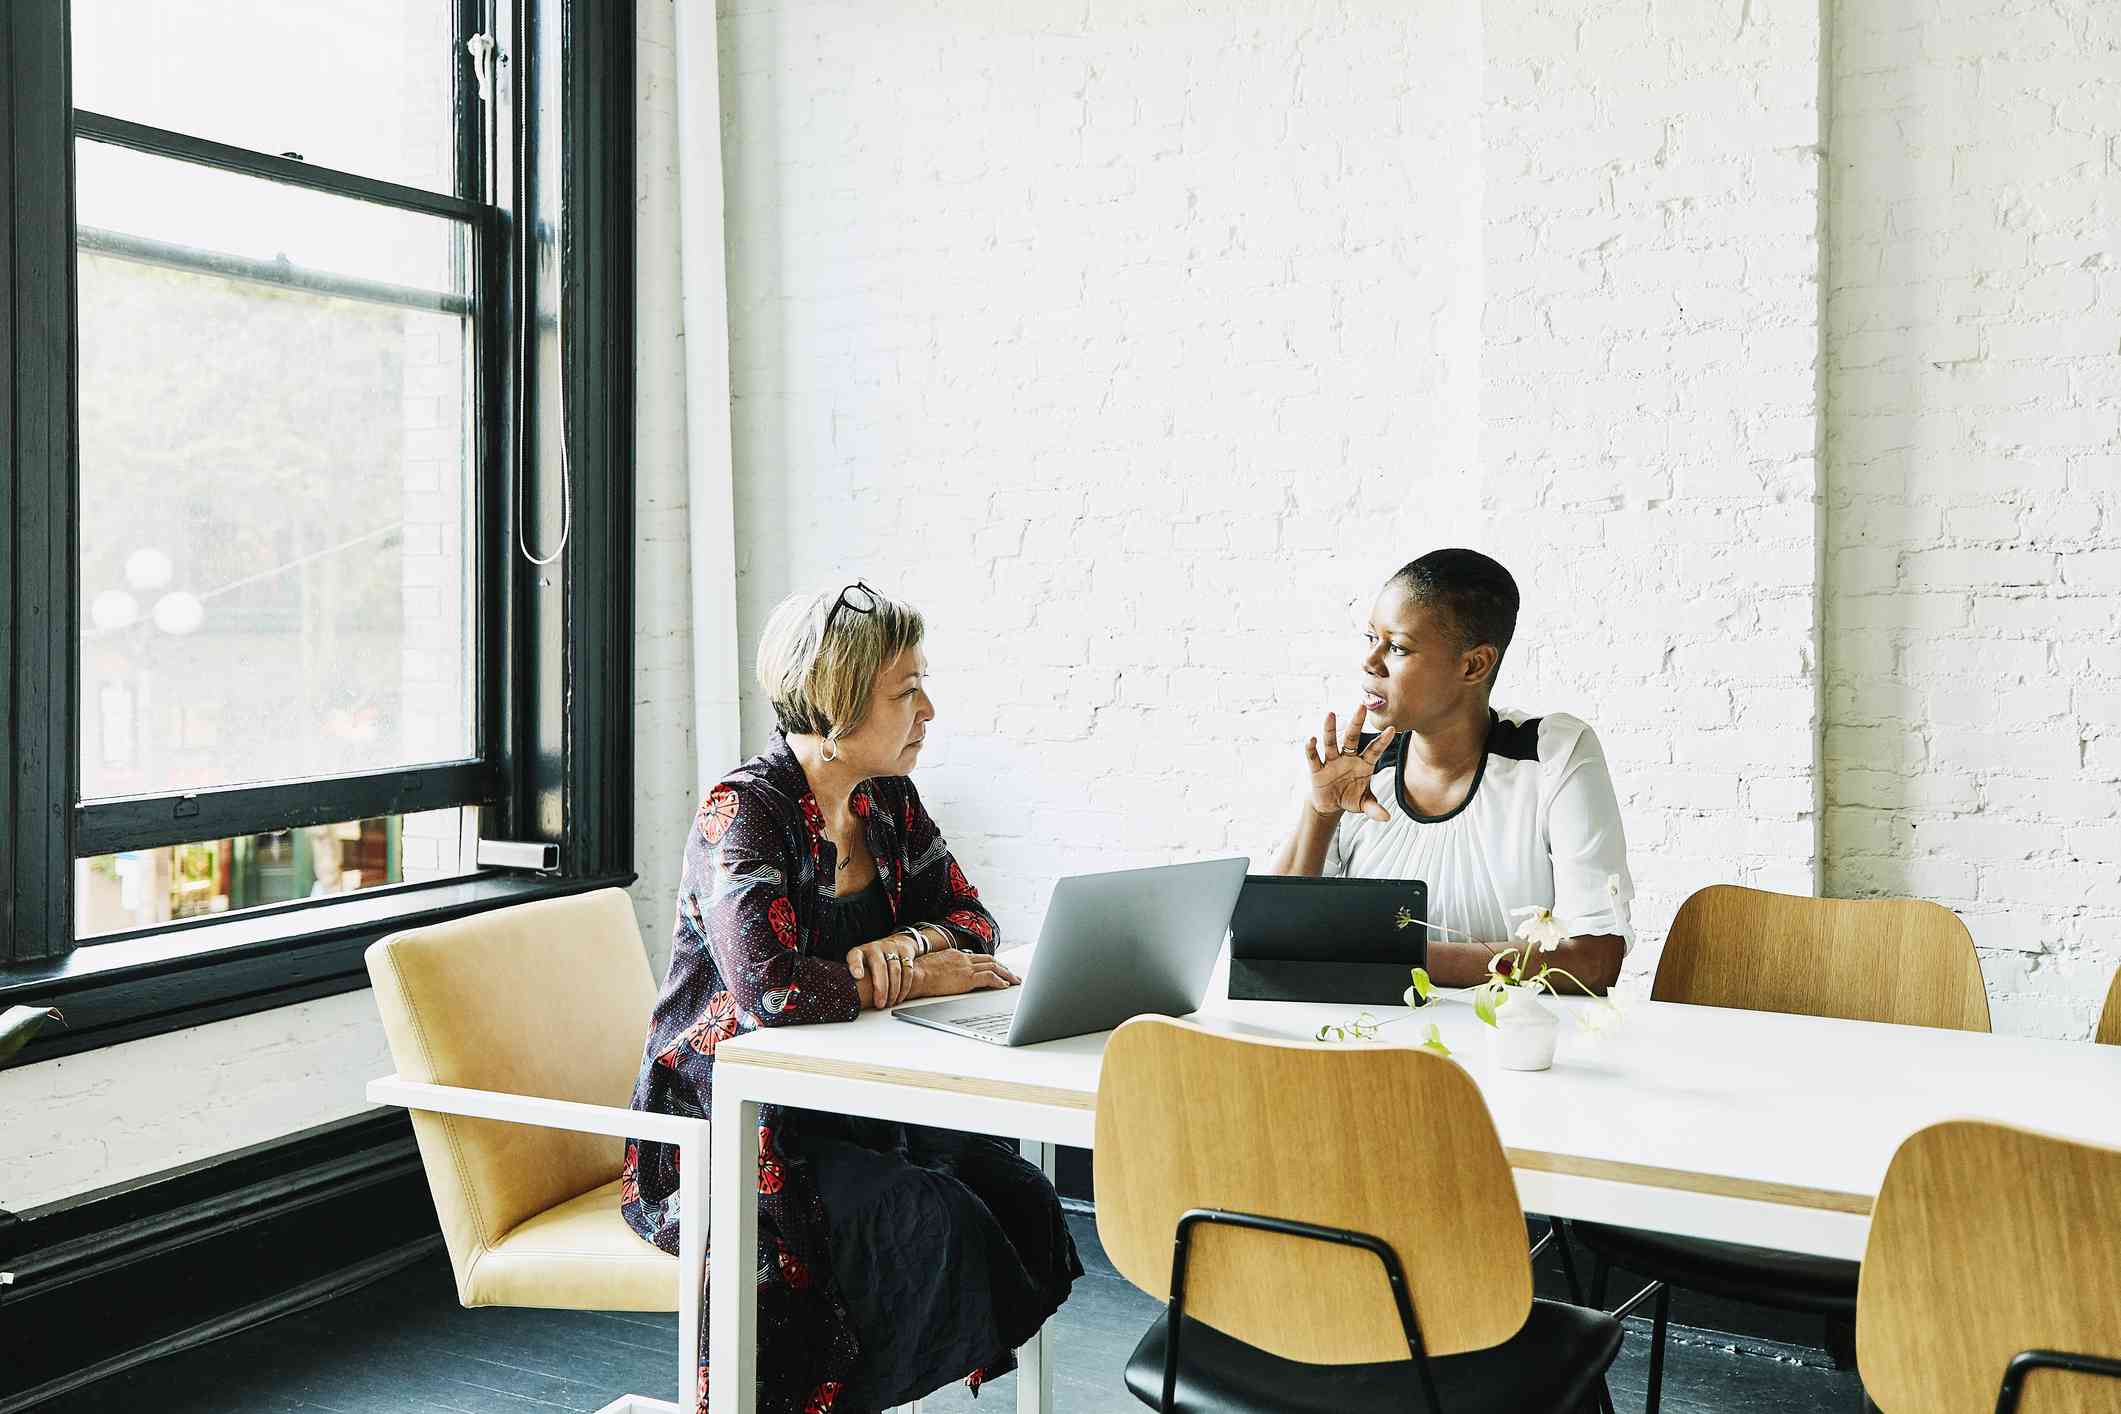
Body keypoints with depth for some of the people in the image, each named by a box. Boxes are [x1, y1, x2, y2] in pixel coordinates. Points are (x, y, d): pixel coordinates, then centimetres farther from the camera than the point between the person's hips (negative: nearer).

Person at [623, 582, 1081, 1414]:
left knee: (1018, 1197, -15)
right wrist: (913, 978, -19)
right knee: (931, 1220, -26)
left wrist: (895, 948, -14)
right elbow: (769, 986, -32)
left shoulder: (889, 804, 6)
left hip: (843, 1109, 7)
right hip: (720, 1130, -7)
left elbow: (973, 925, 8)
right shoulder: (742, 811, -18)